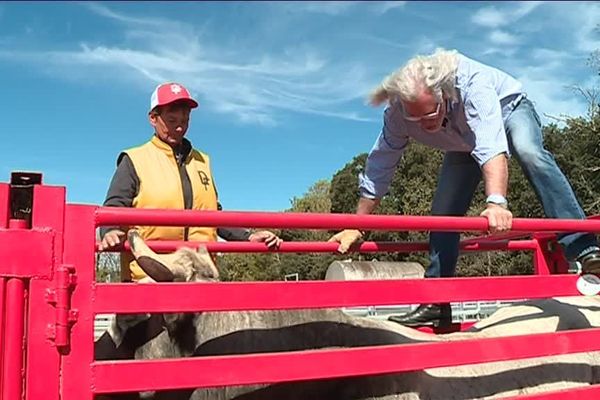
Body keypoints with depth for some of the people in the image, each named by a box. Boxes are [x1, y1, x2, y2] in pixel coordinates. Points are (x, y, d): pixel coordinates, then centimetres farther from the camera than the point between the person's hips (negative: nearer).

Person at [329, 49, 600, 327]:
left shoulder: (471, 82, -43)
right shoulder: (396, 114, -30)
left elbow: (491, 147, -56)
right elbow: (378, 169, -20)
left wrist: (496, 201, -72)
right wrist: (356, 227, -18)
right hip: (463, 143, 4)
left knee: (529, 153, -37)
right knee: (443, 213, -7)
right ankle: (436, 302, 2)